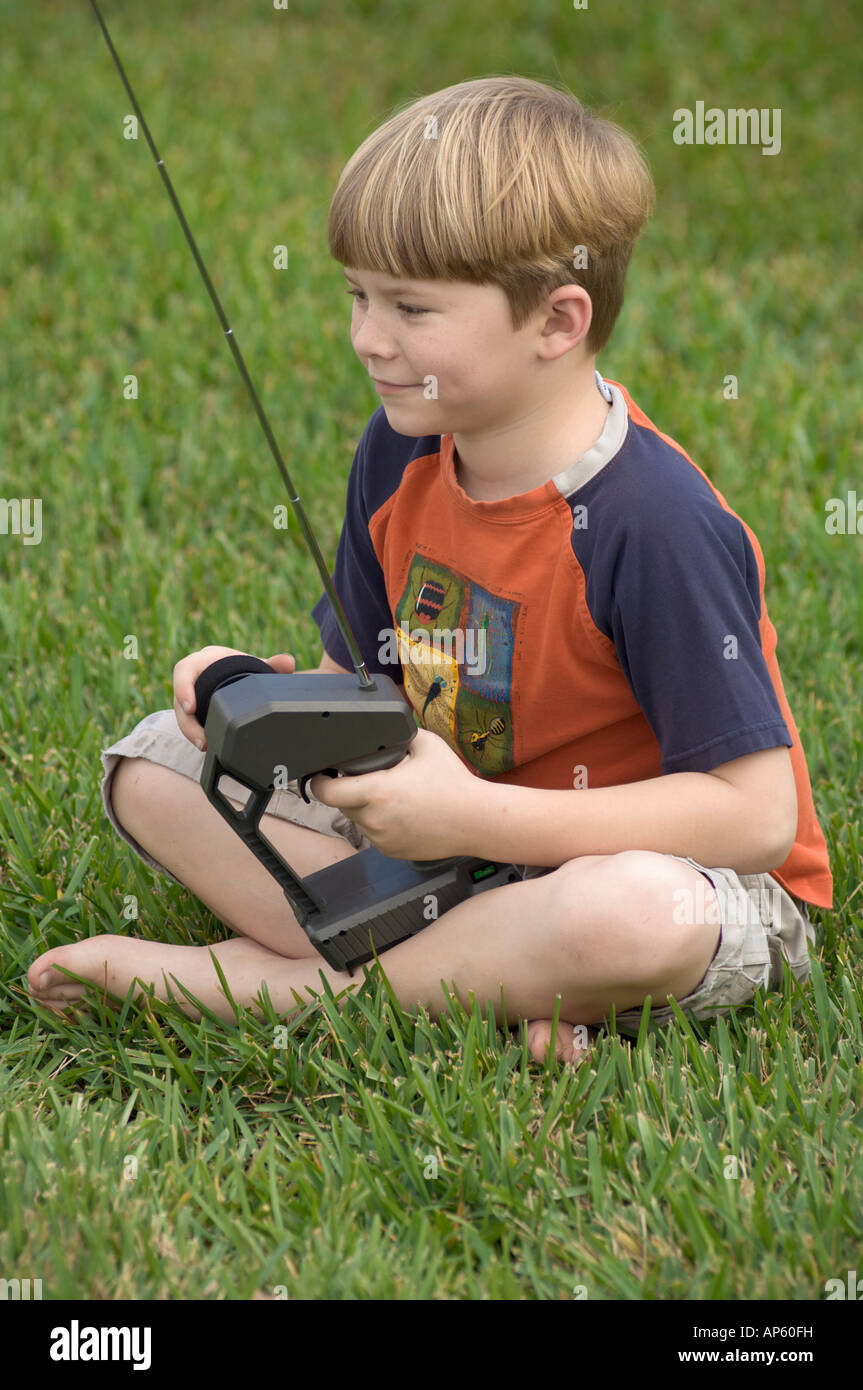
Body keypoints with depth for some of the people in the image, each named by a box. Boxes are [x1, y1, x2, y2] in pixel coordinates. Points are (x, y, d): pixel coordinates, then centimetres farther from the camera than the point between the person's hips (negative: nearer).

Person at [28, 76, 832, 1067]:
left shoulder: (655, 523, -24)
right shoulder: (397, 457, -2)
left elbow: (757, 815, -26)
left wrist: (472, 816, -28)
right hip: (449, 844, 7)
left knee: (637, 918, -42)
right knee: (155, 766, -2)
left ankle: (261, 979, -21)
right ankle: (479, 974, -16)